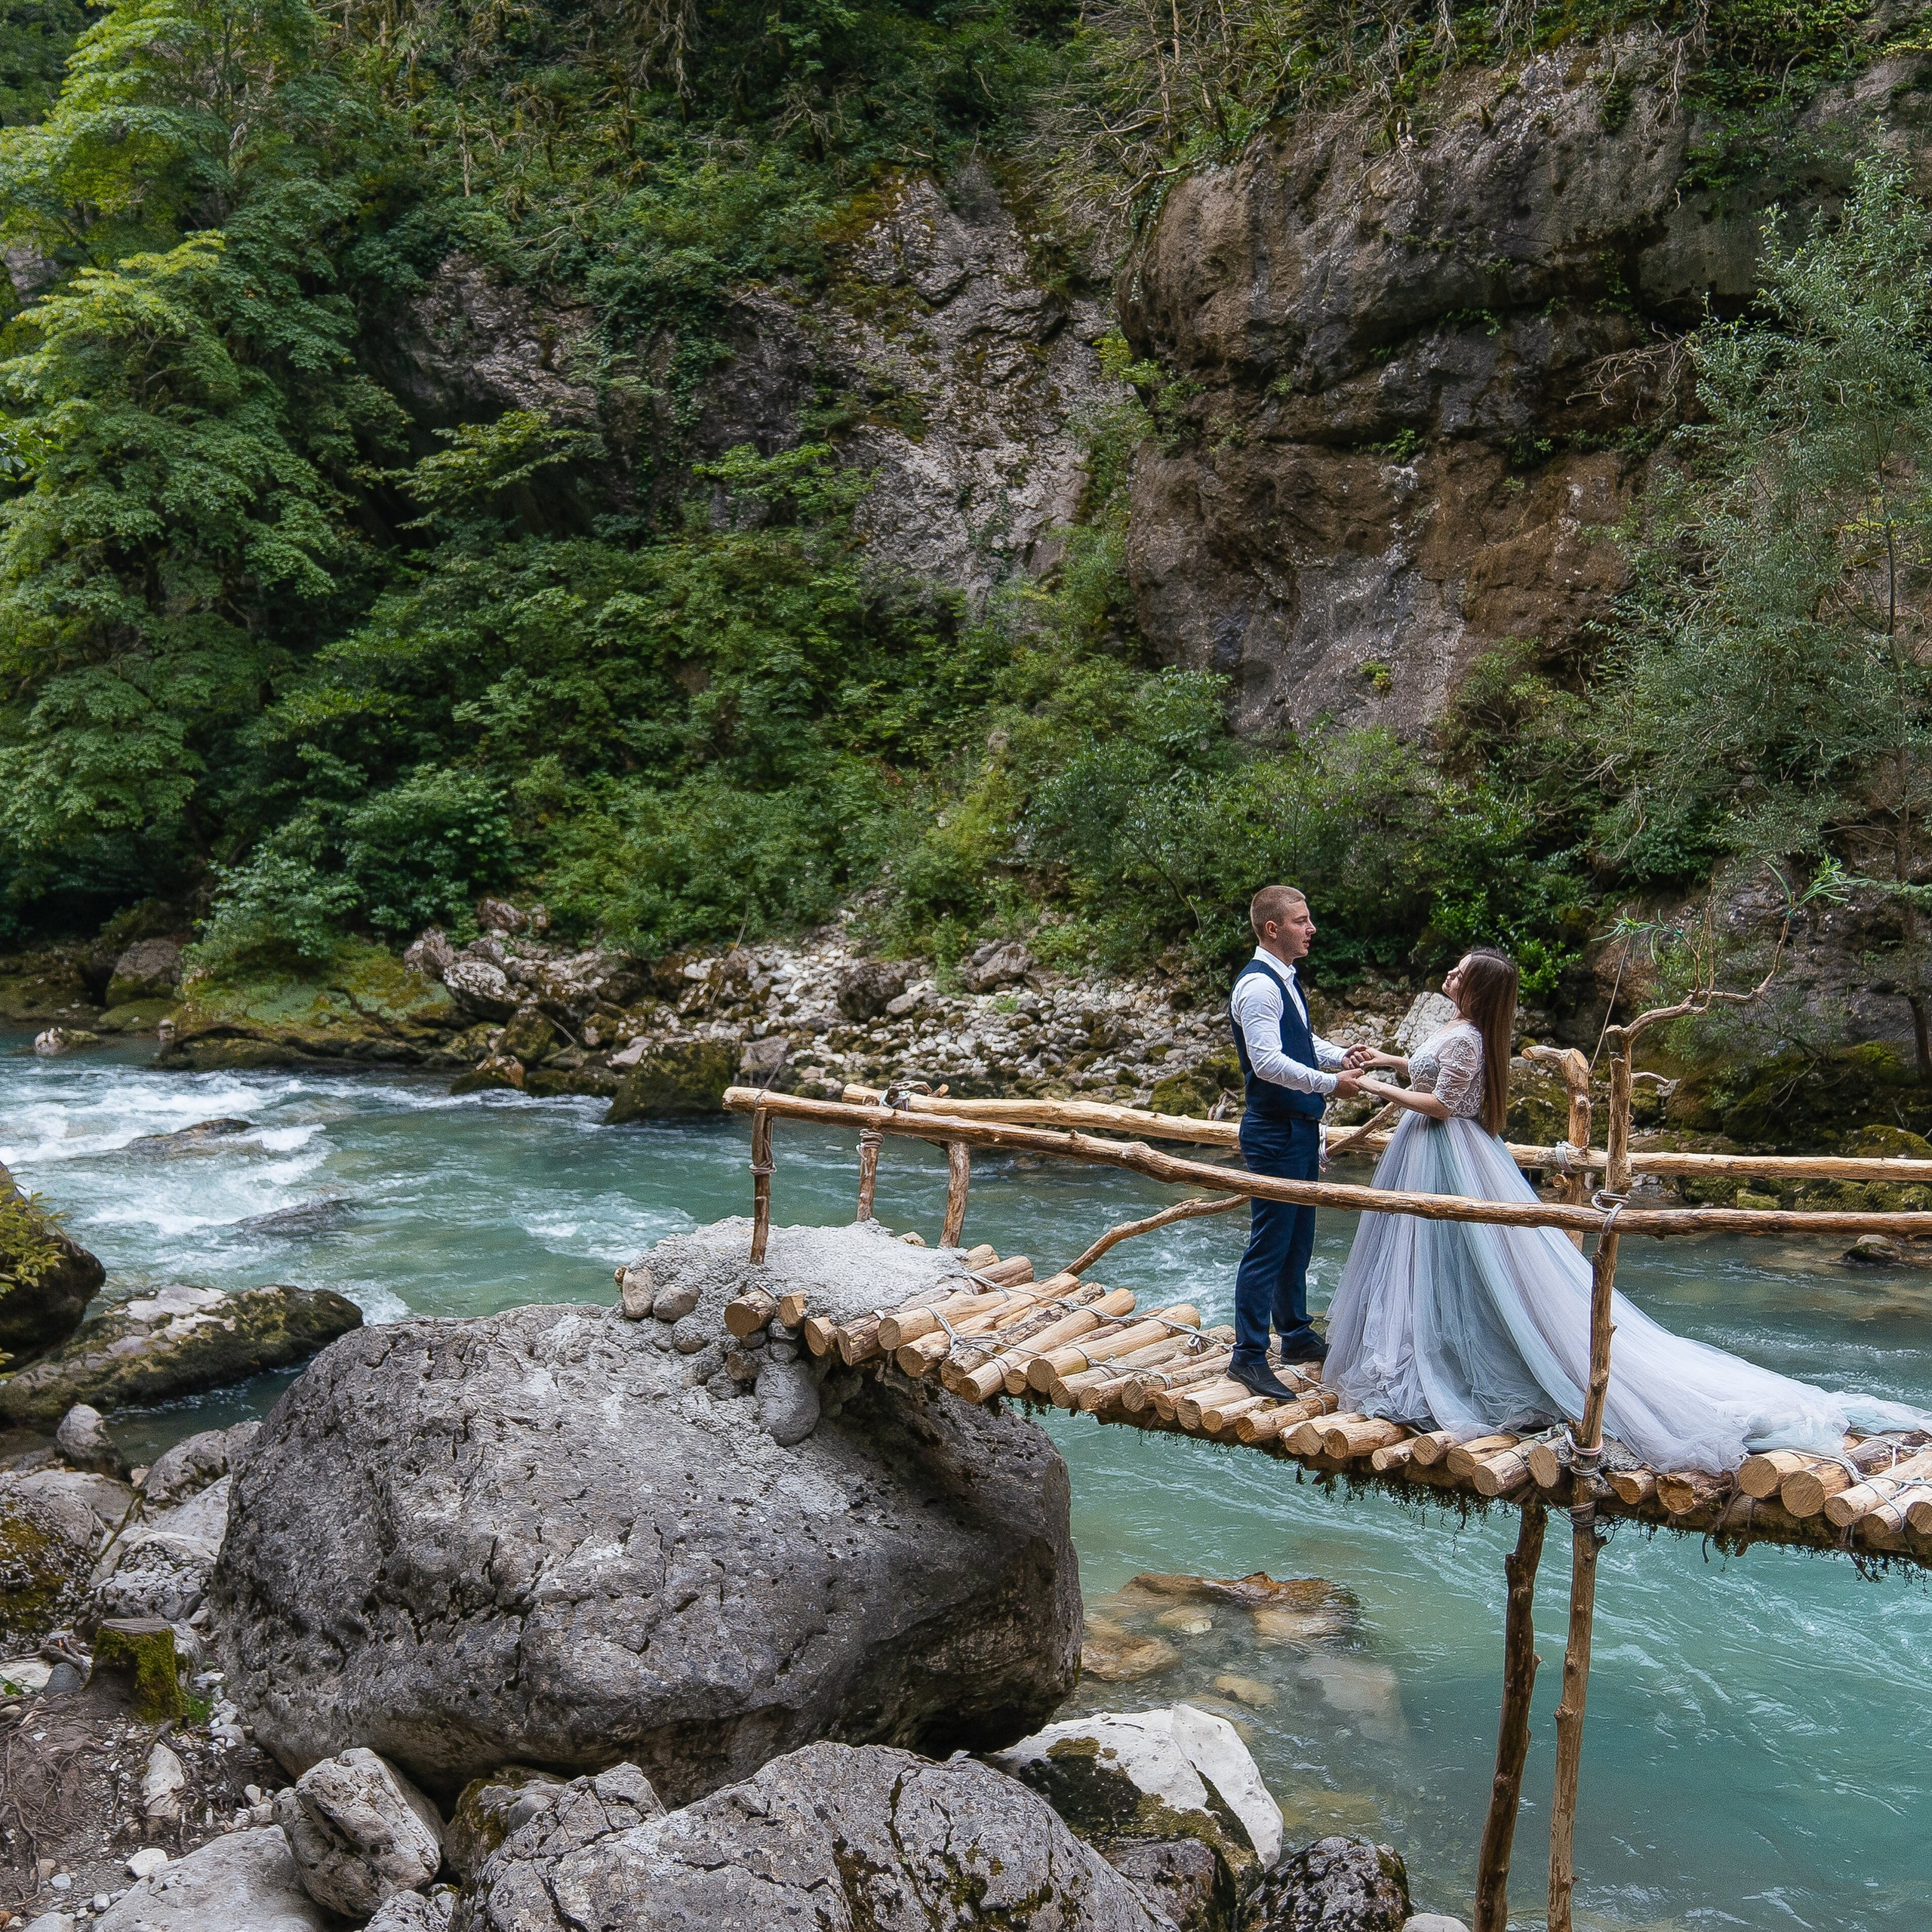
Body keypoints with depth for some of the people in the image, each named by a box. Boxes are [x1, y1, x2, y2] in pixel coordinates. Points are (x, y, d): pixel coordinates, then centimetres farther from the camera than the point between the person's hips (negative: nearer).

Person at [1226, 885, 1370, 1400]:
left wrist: (1340, 1056, 8)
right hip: (1274, 1131, -10)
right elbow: (1267, 1061, -27)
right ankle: (1248, 1357, 1)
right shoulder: (1258, 985, -19)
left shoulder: (1285, 979, 13)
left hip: (1300, 1128, 10)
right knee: (1269, 1245, -6)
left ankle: (1296, 1335, 32)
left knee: (1298, 1239, 19)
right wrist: (1330, 1082, -23)